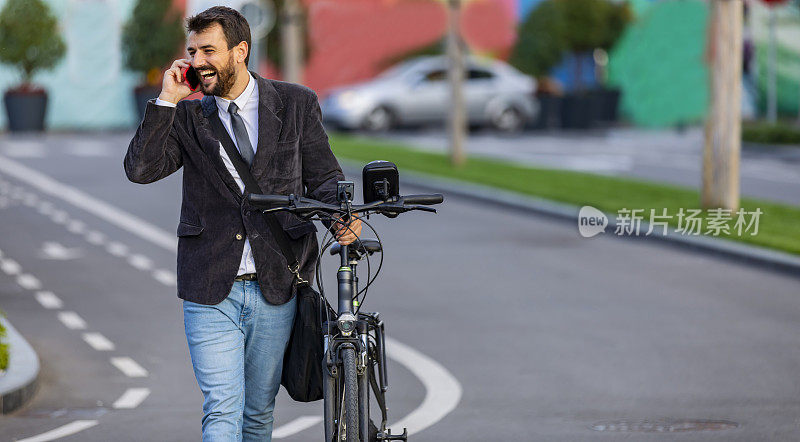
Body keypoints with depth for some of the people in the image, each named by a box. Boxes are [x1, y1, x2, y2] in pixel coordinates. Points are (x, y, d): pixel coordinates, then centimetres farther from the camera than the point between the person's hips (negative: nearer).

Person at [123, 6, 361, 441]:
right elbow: (140, 169, -6)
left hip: (274, 289, 1)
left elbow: (323, 177, 7)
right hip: (210, 294, -1)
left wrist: (341, 217, -14)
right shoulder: (188, 116, 6)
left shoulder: (296, 104, 4)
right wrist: (167, 100, -9)